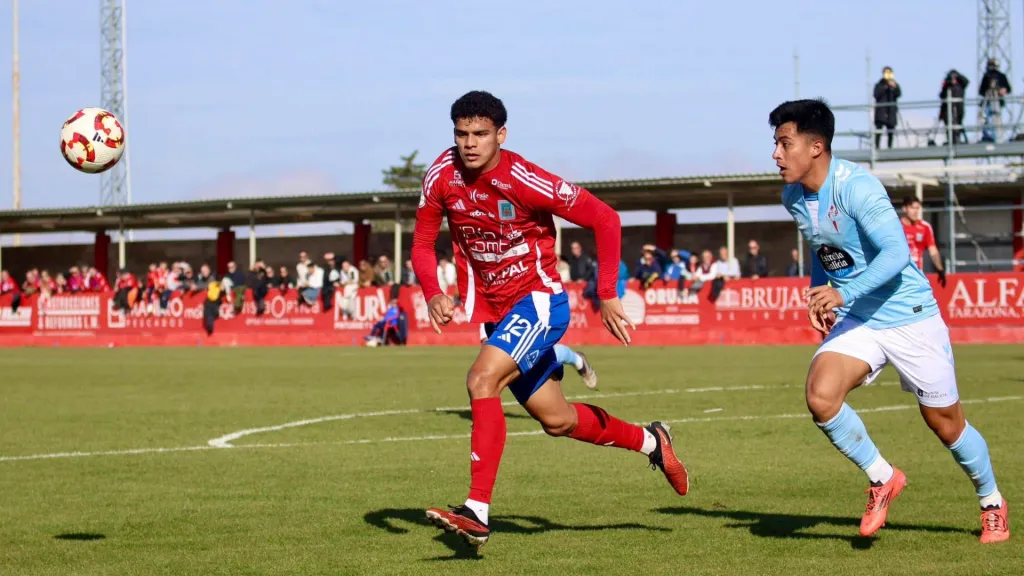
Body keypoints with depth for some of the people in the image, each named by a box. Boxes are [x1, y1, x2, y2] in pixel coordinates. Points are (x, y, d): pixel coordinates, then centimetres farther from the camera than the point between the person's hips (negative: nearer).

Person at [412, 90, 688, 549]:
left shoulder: (527, 181, -22)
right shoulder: (441, 177, -8)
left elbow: (605, 220, -15)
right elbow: (422, 244, 3)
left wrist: (607, 296, -18)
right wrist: (433, 295, -16)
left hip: (539, 301, -6)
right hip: (493, 308, 6)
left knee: (482, 379, -29)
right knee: (557, 420, 15)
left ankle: (477, 514, -31)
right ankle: (649, 441, 41)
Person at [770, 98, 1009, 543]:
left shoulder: (855, 187, -23)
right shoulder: (793, 197, 1)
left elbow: (896, 253, -31)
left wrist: (844, 294, -40)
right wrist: (817, 294, 6)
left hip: (908, 317, -6)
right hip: (856, 322, 6)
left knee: (944, 422, 6)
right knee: (820, 395, -20)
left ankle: (992, 504, 31)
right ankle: (882, 479, 1)